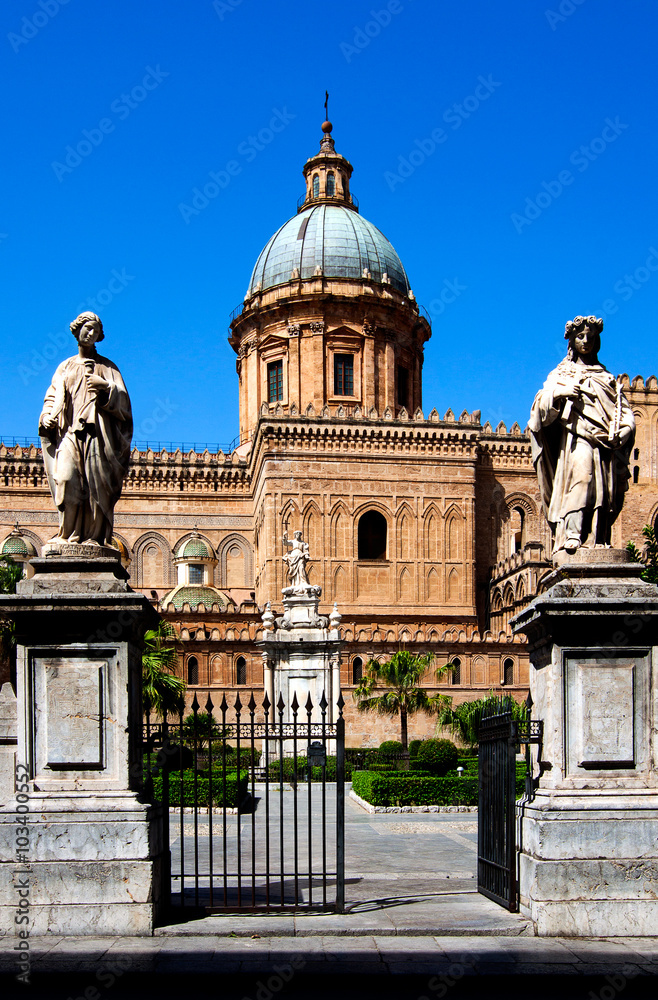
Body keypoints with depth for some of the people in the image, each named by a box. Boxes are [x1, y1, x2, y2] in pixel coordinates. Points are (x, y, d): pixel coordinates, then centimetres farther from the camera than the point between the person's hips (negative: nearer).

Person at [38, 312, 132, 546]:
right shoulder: (66, 367, 21)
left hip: (97, 430, -1)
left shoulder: (106, 367, 16)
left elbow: (121, 399, 8)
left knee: (96, 482, -12)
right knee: (66, 477, -17)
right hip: (70, 430, 1)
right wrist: (47, 417, -2)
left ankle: (94, 535, -14)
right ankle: (68, 533, -17)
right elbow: (53, 397, 16)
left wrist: (105, 386, -10)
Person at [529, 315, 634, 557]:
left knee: (603, 495, -9)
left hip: (605, 448, 3)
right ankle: (571, 537, -36)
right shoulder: (561, 374, 17)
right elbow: (542, 409, 5)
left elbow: (626, 416, 16)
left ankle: (597, 545, -14)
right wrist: (557, 392, -15)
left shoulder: (607, 378, 23)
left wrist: (616, 436, -4)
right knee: (578, 475, -26)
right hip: (576, 442, -3)